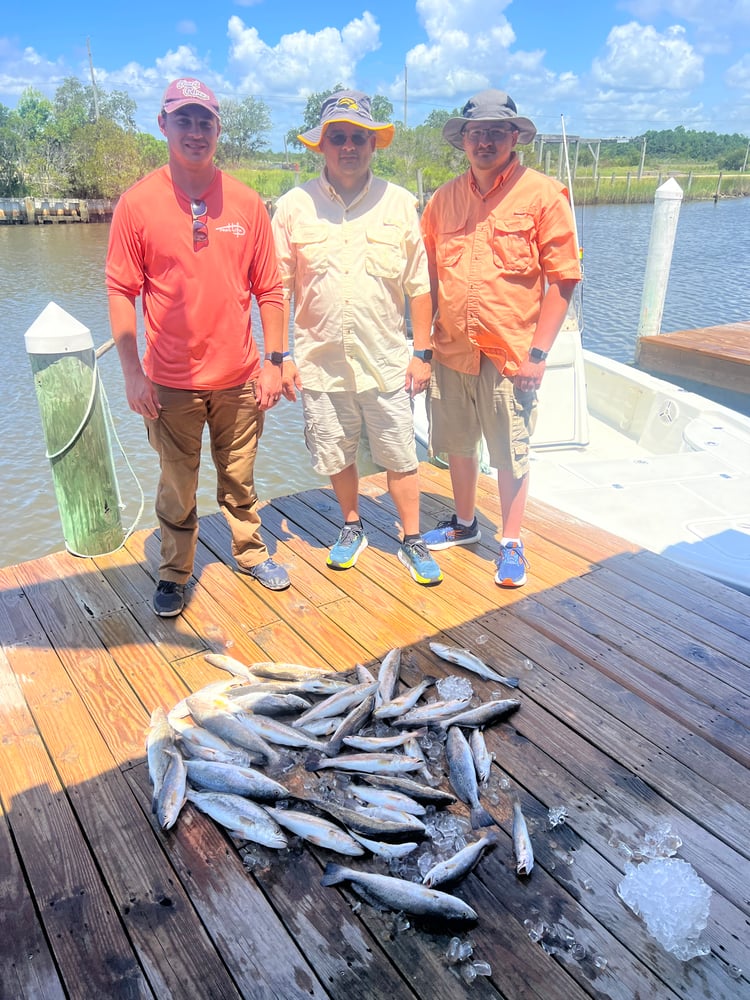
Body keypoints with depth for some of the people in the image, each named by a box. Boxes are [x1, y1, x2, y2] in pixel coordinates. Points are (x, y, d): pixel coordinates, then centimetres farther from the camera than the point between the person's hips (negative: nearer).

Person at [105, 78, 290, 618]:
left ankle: (252, 553, 34)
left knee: (239, 479, 16)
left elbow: (269, 289, 5)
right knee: (177, 488, 10)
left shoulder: (246, 202, 2)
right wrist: (133, 371, -8)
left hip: (239, 377, 2)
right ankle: (174, 574, 27)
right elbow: (121, 291, -3)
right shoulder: (137, 202, -3)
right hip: (172, 382, -1)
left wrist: (274, 361, 1)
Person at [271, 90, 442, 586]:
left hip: (387, 360, 0)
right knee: (337, 456, 13)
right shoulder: (294, 206, 1)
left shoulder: (400, 203, 3)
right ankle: (352, 527, 36)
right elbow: (279, 288, 2)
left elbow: (419, 285, 5)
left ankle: (413, 540, 24)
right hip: (320, 361, 1)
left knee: (401, 458, 6)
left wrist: (422, 353, 1)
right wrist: (280, 356, -2)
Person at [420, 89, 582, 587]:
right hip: (451, 351, 5)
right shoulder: (444, 199, 8)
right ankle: (465, 523, 37)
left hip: (511, 354, -4)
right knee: (457, 444, 16)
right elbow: (428, 276, 13)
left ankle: (512, 545, 21)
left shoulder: (543, 194, -4)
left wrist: (539, 352, -13)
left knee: (511, 454, 4)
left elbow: (562, 279, -7)